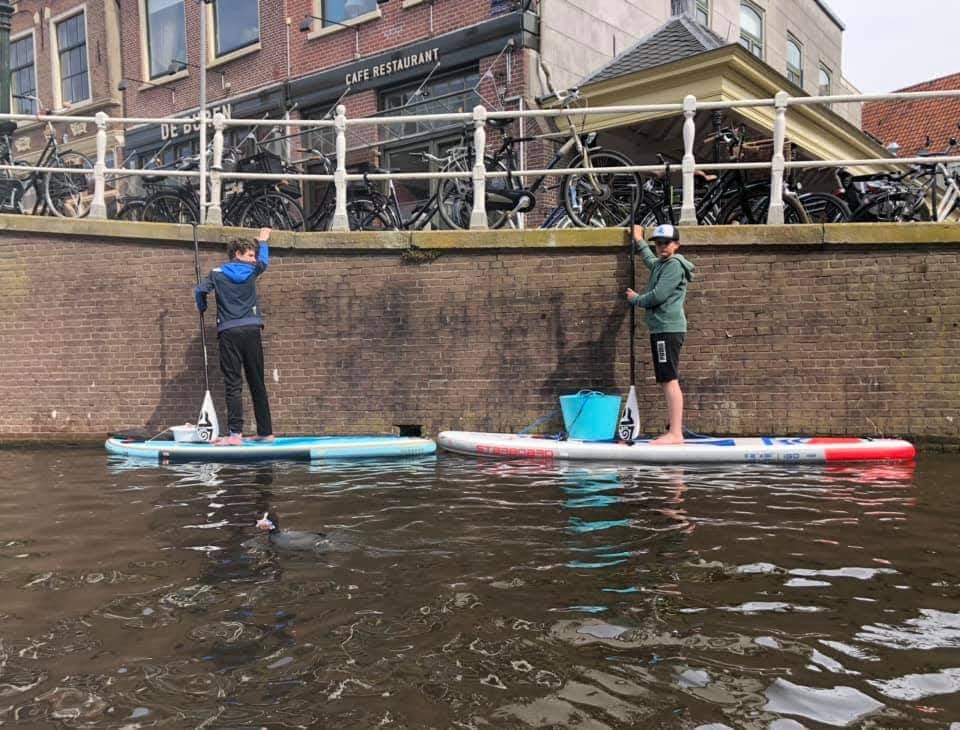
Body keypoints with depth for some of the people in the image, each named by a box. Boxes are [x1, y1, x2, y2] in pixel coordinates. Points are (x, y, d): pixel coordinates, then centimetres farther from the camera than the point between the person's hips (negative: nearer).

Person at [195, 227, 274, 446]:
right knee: (257, 383, 10)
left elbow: (199, 290, -6)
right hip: (251, 331, 2)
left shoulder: (217, 273, 5)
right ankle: (265, 432, 14)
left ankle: (235, 434, -15)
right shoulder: (251, 271, 8)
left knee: (233, 384, -6)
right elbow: (264, 261, 28)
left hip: (228, 333, -1)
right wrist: (263, 241, 45)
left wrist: (203, 309, 15)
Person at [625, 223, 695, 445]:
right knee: (667, 382, 9)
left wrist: (635, 299, -1)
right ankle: (675, 430, 12)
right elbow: (650, 260, 47)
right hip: (662, 329, 10)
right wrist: (639, 241, 56)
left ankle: (675, 434, -17)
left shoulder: (674, 265, -9)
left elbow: (658, 295, -17)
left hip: (668, 329, -10)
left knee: (670, 381, -14)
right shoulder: (660, 264, 21)